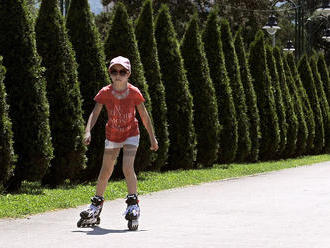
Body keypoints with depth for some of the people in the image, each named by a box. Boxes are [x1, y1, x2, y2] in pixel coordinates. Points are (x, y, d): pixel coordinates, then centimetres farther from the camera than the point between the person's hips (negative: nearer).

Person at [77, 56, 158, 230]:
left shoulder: (134, 93, -15)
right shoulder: (105, 93, -15)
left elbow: (144, 117, -6)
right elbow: (94, 113, -20)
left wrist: (152, 137, -1)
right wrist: (88, 132, -36)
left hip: (131, 133, -2)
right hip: (112, 135, 2)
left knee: (128, 167, -20)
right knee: (105, 172, 8)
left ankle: (133, 207, -12)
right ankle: (96, 206, 24)